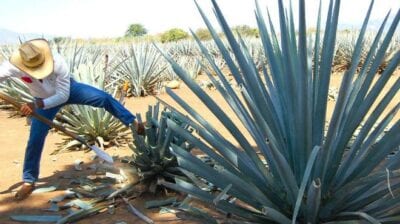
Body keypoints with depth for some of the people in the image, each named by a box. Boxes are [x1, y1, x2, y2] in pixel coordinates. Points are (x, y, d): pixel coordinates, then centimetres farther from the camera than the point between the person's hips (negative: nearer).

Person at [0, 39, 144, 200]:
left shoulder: (58, 62, -36)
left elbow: (63, 95, -31)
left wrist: (37, 105, -41)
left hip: (68, 89, -1)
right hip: (44, 100, 1)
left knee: (104, 98, -17)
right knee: (35, 139, -2)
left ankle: (132, 122, 1)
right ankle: (28, 181, 14)